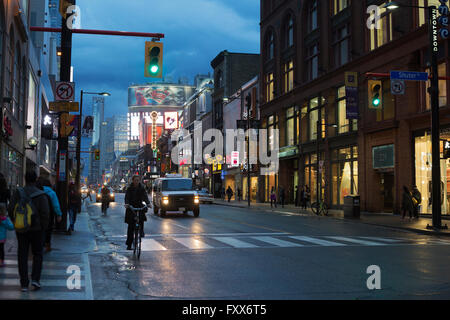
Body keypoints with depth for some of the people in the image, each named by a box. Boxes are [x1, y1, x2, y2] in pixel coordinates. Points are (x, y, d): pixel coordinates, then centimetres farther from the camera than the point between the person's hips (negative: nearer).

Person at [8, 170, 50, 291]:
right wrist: (44, 227, -1)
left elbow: (10, 209, -6)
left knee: (22, 255, 8)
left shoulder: (18, 193, -3)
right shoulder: (41, 195, -9)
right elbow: (45, 213, -13)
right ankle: (35, 279, 0)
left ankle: (24, 284, 9)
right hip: (36, 229, -2)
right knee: (37, 254, 13)